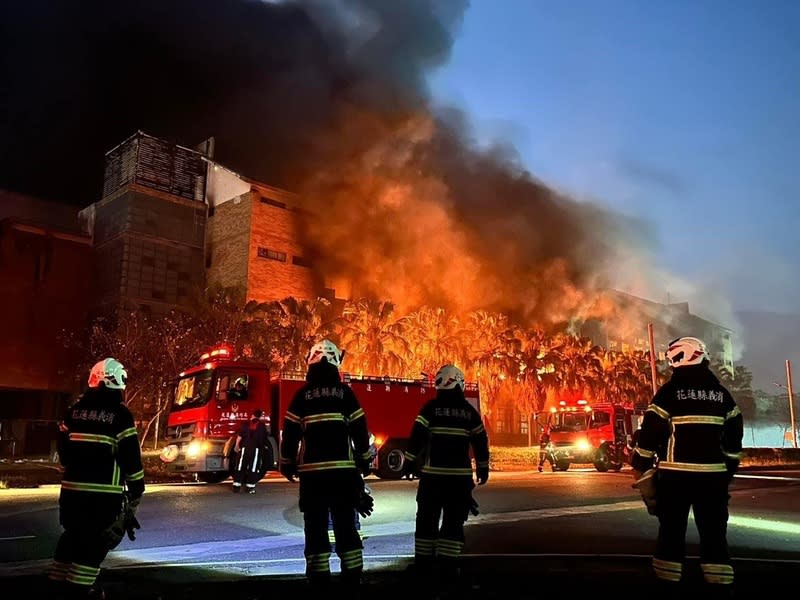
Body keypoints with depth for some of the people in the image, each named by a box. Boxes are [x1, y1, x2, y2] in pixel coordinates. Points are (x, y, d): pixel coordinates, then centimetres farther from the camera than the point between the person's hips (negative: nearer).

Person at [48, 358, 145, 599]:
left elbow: (63, 447, 16)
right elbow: (130, 455, -10)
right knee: (96, 540, 5)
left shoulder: (74, 410, 7)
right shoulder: (120, 414, -10)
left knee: (72, 533, 20)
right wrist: (137, 487, 0)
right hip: (104, 491, -6)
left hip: (72, 486, 6)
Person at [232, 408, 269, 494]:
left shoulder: (246, 424, 3)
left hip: (245, 448, 1)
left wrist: (236, 446, 9)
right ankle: (250, 487, 2)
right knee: (253, 468, 4)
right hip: (256, 449, 0)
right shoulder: (262, 425, 4)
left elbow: (240, 436, -2)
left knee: (240, 467, 7)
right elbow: (265, 437, 9)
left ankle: (236, 486, 5)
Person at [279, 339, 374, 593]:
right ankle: (352, 577, 9)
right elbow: (360, 429, 1)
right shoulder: (344, 392, 1)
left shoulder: (302, 394, 1)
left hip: (312, 469, -1)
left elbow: (290, 432, 1)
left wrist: (287, 464, 12)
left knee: (316, 525, 6)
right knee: (345, 523, 8)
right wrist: (365, 459, 13)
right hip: (342, 468, 1)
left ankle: (319, 577, 7)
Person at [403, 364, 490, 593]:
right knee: (454, 522, 7)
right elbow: (480, 442, 8)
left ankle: (424, 567, 14)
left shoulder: (431, 407, -4)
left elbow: (417, 437, -7)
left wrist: (409, 463, 1)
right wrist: (482, 469, 17)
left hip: (433, 473, -1)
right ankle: (447, 569, 3)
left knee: (427, 519, 10)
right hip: (460, 474, 1)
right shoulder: (470, 411, 4)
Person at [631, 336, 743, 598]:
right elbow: (734, 436, 14)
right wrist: (728, 470, 23)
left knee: (672, 530, 6)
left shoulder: (670, 390, -6)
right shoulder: (722, 393, 9)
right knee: (714, 532, 11)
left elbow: (650, 434, -8)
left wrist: (641, 470, -1)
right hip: (713, 474, 4)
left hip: (676, 474, -3)